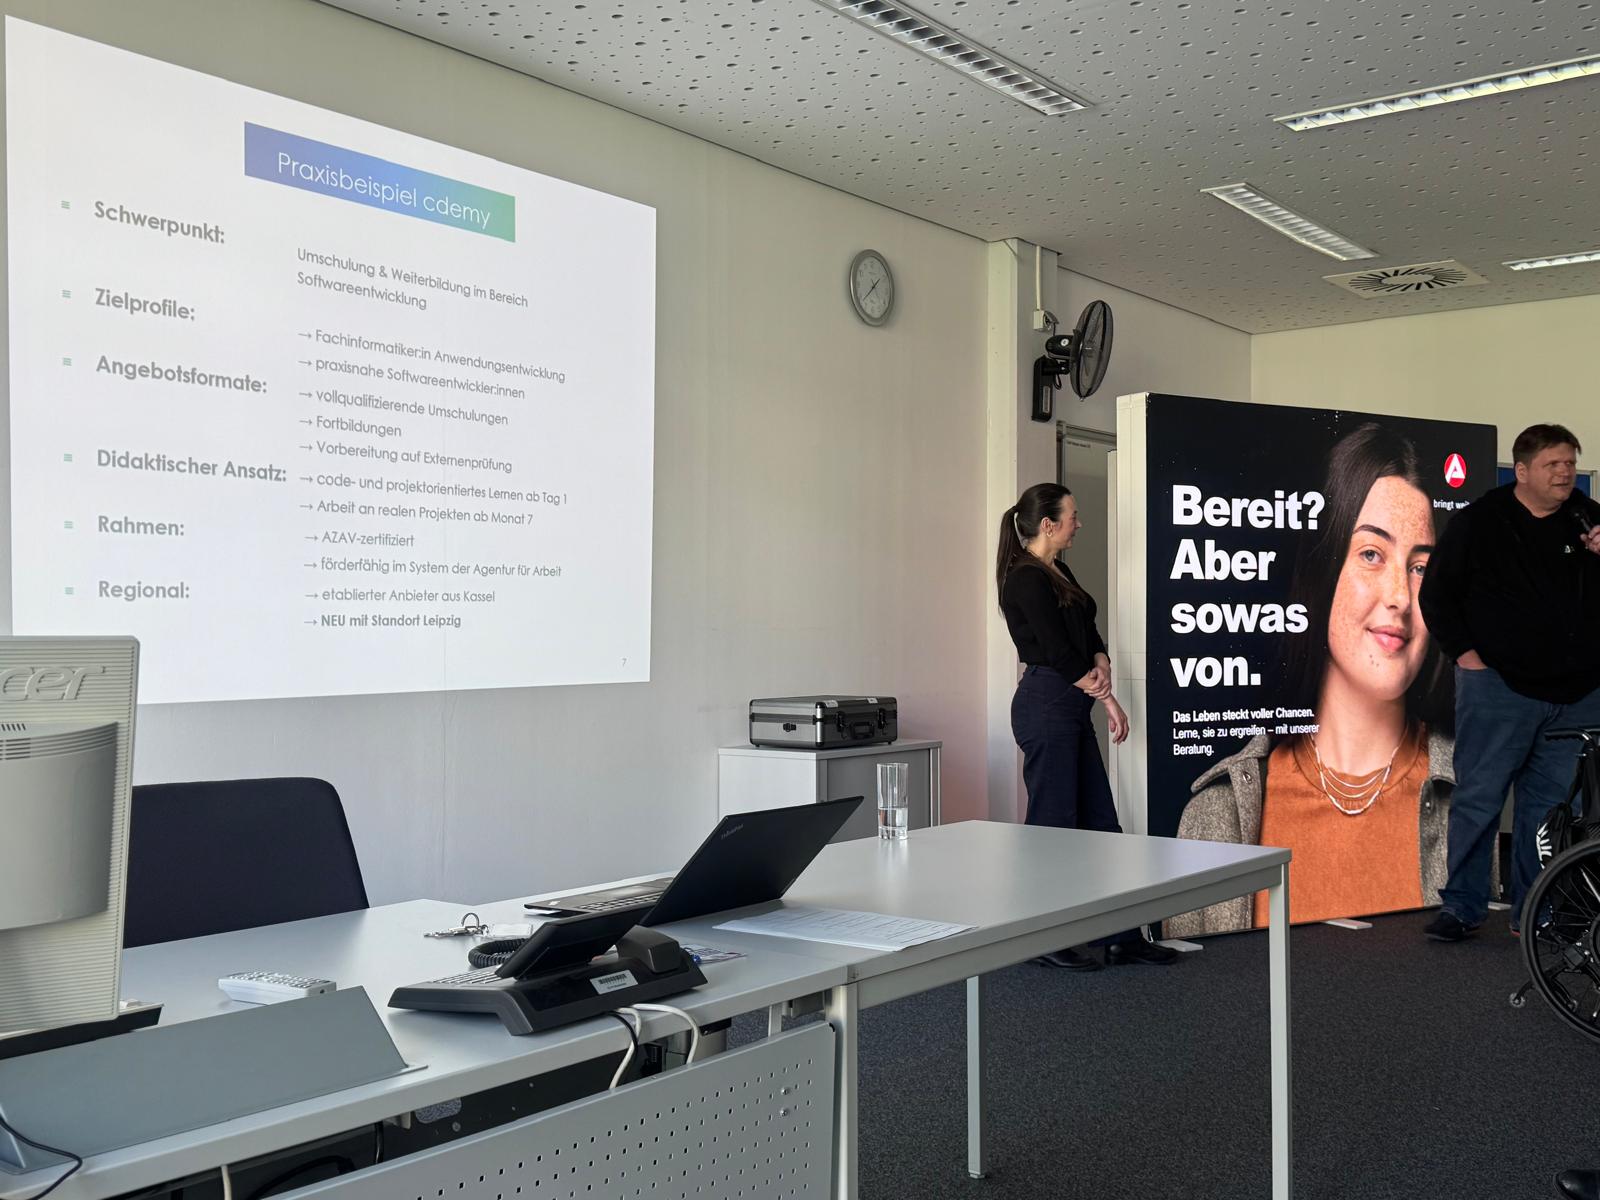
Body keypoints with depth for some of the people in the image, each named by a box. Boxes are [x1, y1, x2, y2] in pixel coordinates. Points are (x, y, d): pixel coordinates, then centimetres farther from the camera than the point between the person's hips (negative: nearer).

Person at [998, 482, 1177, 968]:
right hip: (1045, 705, -10)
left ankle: (1122, 936, 17)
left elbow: (1089, 635, 14)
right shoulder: (1026, 579, -14)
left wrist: (1101, 668, -7)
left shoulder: (1059, 574, 16)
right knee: (1053, 823, -3)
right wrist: (1107, 698, -9)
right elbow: (1057, 651, -16)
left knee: (1099, 820, 11)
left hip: (1072, 708, 10)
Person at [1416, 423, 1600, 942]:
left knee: (1551, 802, 9)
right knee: (1479, 797, -2)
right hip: (1499, 685, -4)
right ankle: (1462, 906, 7)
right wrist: (1464, 652, -5)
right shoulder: (1478, 523, -3)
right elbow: (1436, 593, 1)